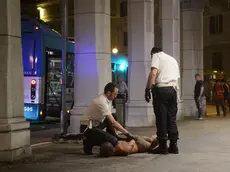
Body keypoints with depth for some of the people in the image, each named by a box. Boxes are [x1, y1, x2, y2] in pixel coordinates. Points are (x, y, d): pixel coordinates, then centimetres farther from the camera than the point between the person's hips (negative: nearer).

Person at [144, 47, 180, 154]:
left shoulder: (156, 56, 7)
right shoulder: (173, 59, 27)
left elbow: (153, 73, -11)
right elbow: (177, 77, 18)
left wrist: (147, 89, -12)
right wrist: (175, 90, 17)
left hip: (161, 88, -6)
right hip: (173, 89, 6)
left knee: (161, 118, -3)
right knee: (172, 118, 9)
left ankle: (162, 146, -1)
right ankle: (173, 146, 10)